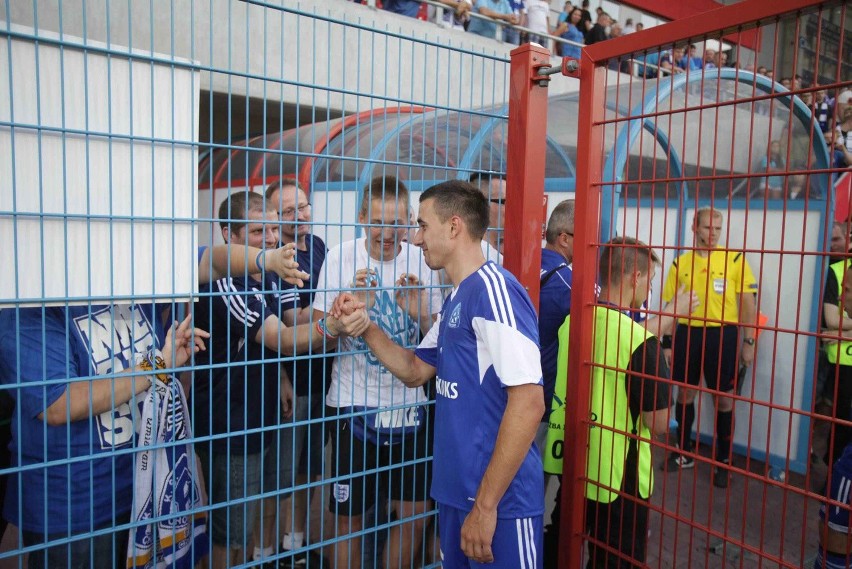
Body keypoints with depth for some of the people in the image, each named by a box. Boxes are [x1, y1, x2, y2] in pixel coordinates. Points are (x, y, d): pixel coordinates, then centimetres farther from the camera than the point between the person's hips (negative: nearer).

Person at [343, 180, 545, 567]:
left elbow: (529, 401, -24)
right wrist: (367, 329, 3)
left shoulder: (493, 289, -19)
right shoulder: (457, 297, 10)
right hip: (456, 490, 9)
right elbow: (416, 371, 17)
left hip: (498, 499, -9)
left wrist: (486, 504, -22)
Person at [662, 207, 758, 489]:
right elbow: (669, 306, 7)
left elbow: (748, 303, 0)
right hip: (687, 333, 3)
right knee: (685, 394, 12)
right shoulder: (680, 263, 4)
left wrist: (748, 342, -3)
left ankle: (723, 460, 23)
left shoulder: (735, 259, -3)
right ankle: (684, 453, 29)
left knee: (723, 399, 6)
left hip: (722, 334, -2)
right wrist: (667, 343, 6)